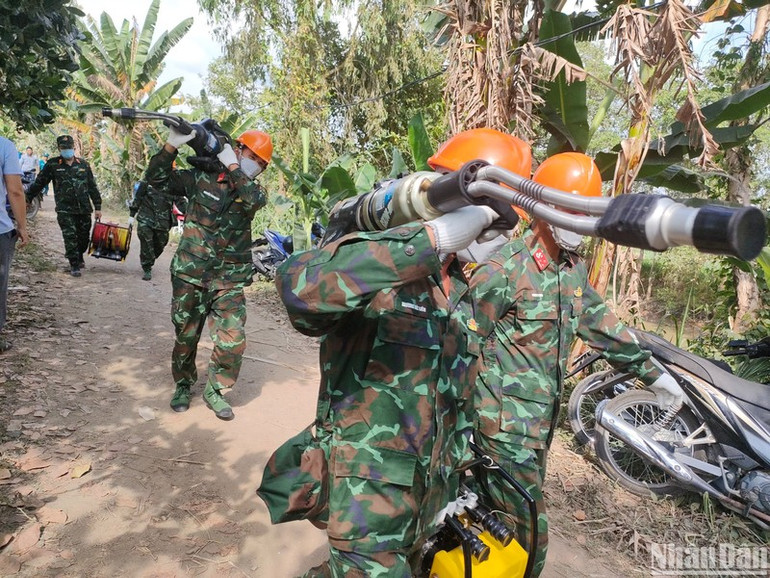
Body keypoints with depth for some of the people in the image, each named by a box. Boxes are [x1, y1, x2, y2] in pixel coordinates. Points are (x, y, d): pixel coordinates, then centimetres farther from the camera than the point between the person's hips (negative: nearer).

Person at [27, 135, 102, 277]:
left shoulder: (83, 164, 8)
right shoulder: (53, 165, 1)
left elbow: (92, 187, 11)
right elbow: (39, 183, 7)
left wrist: (97, 207, 8)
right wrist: (27, 199, 6)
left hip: (84, 208, 3)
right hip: (65, 210, -2)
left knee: (84, 236, 10)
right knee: (70, 237, -7)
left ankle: (79, 257, 36)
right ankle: (74, 265, 3)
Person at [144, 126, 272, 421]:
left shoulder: (253, 189, 6)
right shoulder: (201, 179, 2)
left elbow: (254, 201, -18)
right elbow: (156, 178, -2)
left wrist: (232, 166, -14)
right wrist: (172, 145, -13)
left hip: (229, 282, 1)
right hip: (190, 276, -1)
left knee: (233, 341, -8)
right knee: (186, 336, 12)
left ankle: (214, 390, 16)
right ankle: (183, 386, 36)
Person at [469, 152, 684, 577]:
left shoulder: (574, 270, 10)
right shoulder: (504, 269, -17)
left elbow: (602, 326, 20)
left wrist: (652, 373, 23)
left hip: (542, 418, 8)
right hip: (505, 423, -8)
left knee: (496, 520, 20)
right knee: (527, 537, -2)